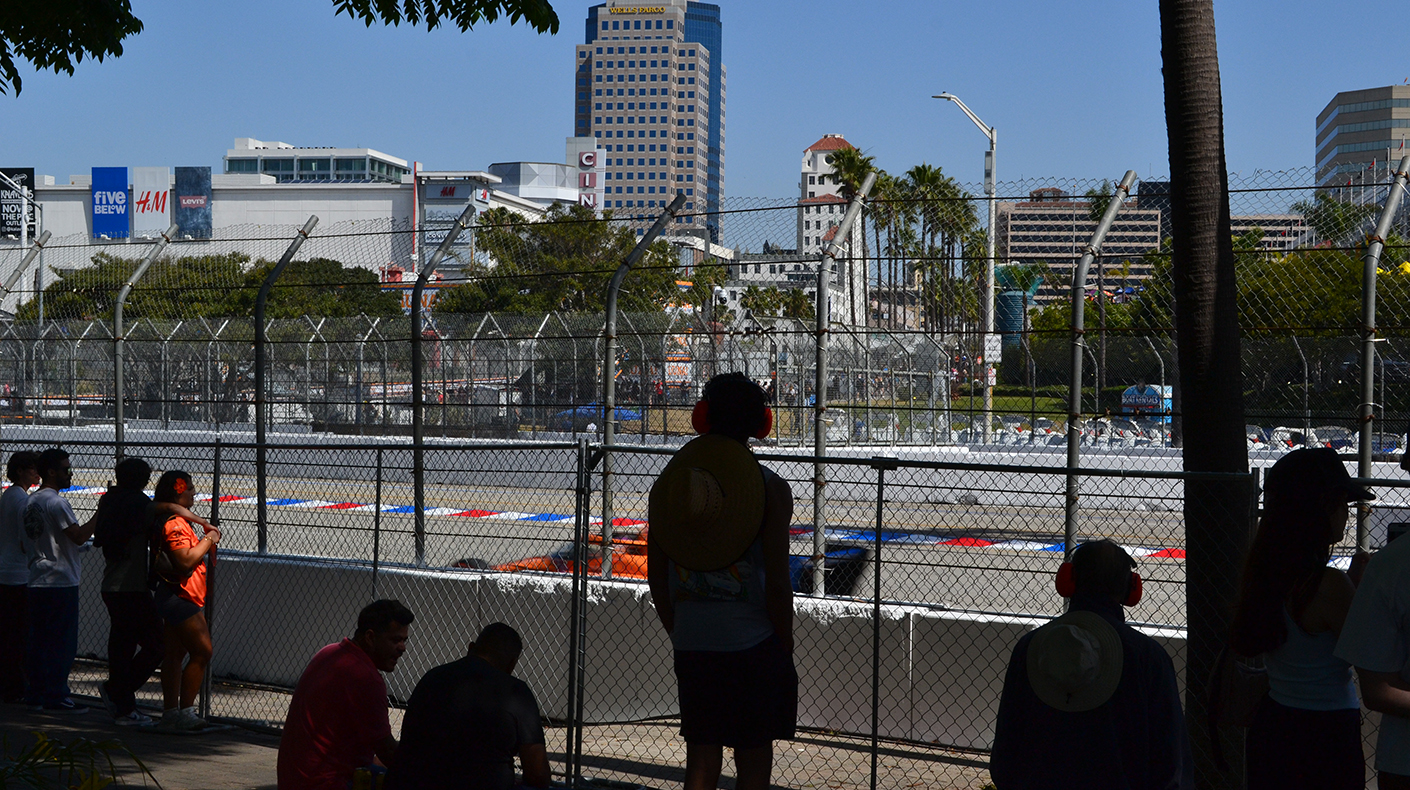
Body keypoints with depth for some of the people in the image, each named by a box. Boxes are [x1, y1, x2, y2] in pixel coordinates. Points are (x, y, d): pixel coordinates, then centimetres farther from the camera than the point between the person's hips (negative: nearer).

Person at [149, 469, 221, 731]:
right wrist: (208, 540, -13)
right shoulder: (174, 522, -17)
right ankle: (185, 711, -8)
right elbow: (186, 560, -24)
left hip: (176, 597, 11)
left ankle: (170, 713, 15)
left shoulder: (177, 520, 17)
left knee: (175, 653, 11)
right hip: (179, 595, -11)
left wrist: (207, 540, 14)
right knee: (202, 651, -10)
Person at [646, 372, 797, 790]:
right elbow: (777, 586, -12)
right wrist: (785, 647, 1)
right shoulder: (770, 488, -9)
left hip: (692, 646, 3)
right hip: (754, 646, -3)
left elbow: (657, 580, 5)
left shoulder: (668, 482, 2)